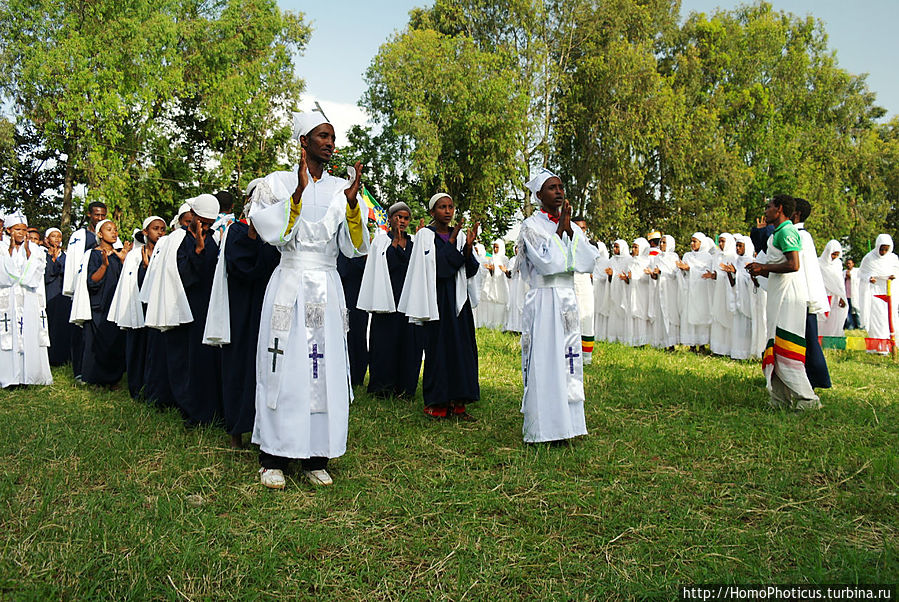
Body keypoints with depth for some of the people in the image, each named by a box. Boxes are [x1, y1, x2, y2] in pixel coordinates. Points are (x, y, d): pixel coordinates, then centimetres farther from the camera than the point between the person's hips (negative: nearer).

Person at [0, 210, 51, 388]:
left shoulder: (35, 250, 8)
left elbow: (33, 276, -6)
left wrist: (27, 250, -8)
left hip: (30, 301, 1)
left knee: (32, 337, -1)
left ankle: (32, 375, 5)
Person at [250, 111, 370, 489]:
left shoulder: (340, 188, 10)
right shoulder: (279, 183, 3)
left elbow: (354, 247, 1)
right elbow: (272, 233, -11)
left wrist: (352, 202, -13)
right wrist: (298, 192, -20)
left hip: (327, 290, 3)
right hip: (289, 285, -3)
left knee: (325, 370, 2)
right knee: (284, 369, -2)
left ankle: (316, 459, 12)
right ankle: (273, 459, 9)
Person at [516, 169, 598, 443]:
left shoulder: (569, 225, 14)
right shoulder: (531, 226, -5)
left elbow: (590, 261, 2)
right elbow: (547, 262, -18)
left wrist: (571, 231, -7)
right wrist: (560, 229, -11)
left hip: (568, 302, 6)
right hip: (544, 301, -6)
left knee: (569, 360, 8)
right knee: (544, 362, -5)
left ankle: (565, 422, 18)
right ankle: (542, 428, 4)